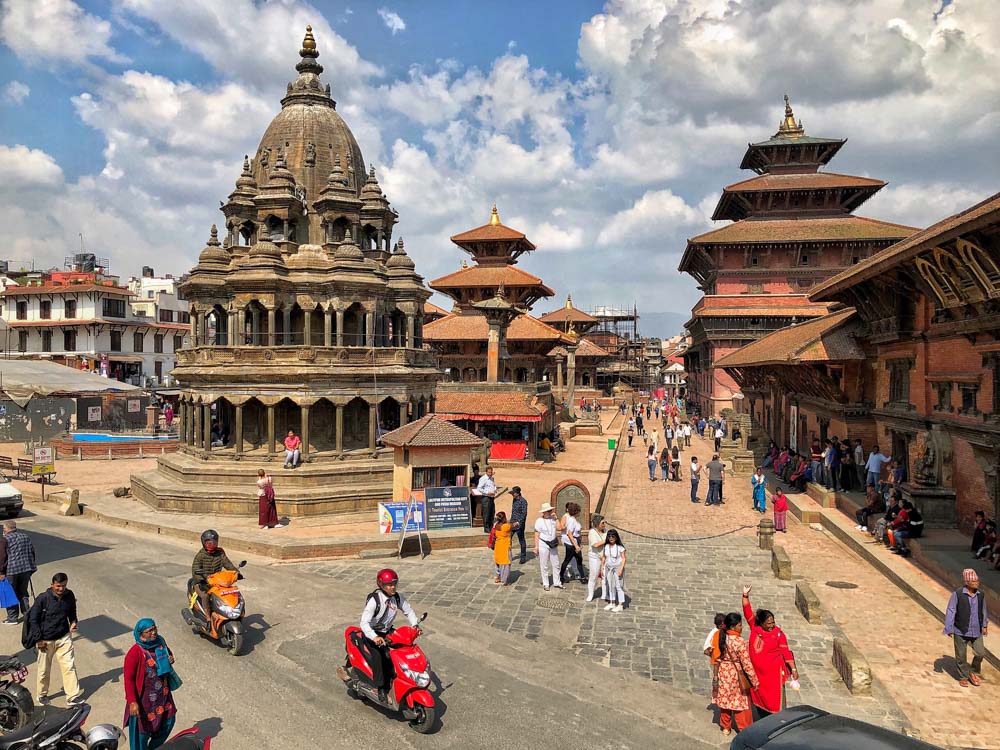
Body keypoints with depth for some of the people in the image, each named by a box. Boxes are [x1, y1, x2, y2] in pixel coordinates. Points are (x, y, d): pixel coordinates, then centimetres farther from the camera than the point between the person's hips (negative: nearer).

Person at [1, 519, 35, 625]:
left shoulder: (5, 540, -8)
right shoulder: (26, 537, 10)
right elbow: (32, 552, 13)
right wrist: (31, 568, 21)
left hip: (11, 571, -5)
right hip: (27, 569, 5)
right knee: (23, 592, 18)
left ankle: (13, 618, 10)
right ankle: (27, 614, 17)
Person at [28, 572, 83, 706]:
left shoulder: (69, 596, -5)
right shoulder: (43, 598, -17)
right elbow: (33, 620, -8)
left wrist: (73, 622, -9)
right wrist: (38, 639, -9)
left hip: (64, 638, 2)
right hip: (45, 640, -2)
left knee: (69, 666, -3)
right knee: (44, 669, 14)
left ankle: (73, 696, 1)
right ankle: (42, 694, 37)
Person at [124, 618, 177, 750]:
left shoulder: (160, 642, -5)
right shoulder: (135, 653, -25)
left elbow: (168, 653, 16)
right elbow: (128, 679, -22)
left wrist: (170, 659, -8)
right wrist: (132, 702, -27)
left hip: (163, 695, 7)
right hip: (144, 698, -7)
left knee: (168, 721, 20)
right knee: (142, 729, 9)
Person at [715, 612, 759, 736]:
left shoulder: (722, 638, -6)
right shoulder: (740, 642, -25)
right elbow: (747, 664, -21)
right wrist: (755, 681, -12)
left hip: (723, 673, 5)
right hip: (736, 675, -5)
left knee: (725, 699, 17)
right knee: (741, 702, 11)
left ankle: (725, 727, 30)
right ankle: (744, 729, 22)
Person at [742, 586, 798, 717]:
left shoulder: (778, 634, -10)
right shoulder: (755, 627, -4)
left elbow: (786, 652, -7)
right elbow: (747, 612, -6)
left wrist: (793, 669, -10)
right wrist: (745, 595, -15)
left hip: (774, 673, -4)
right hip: (757, 672, 4)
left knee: (775, 699, 0)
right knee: (760, 698, 14)